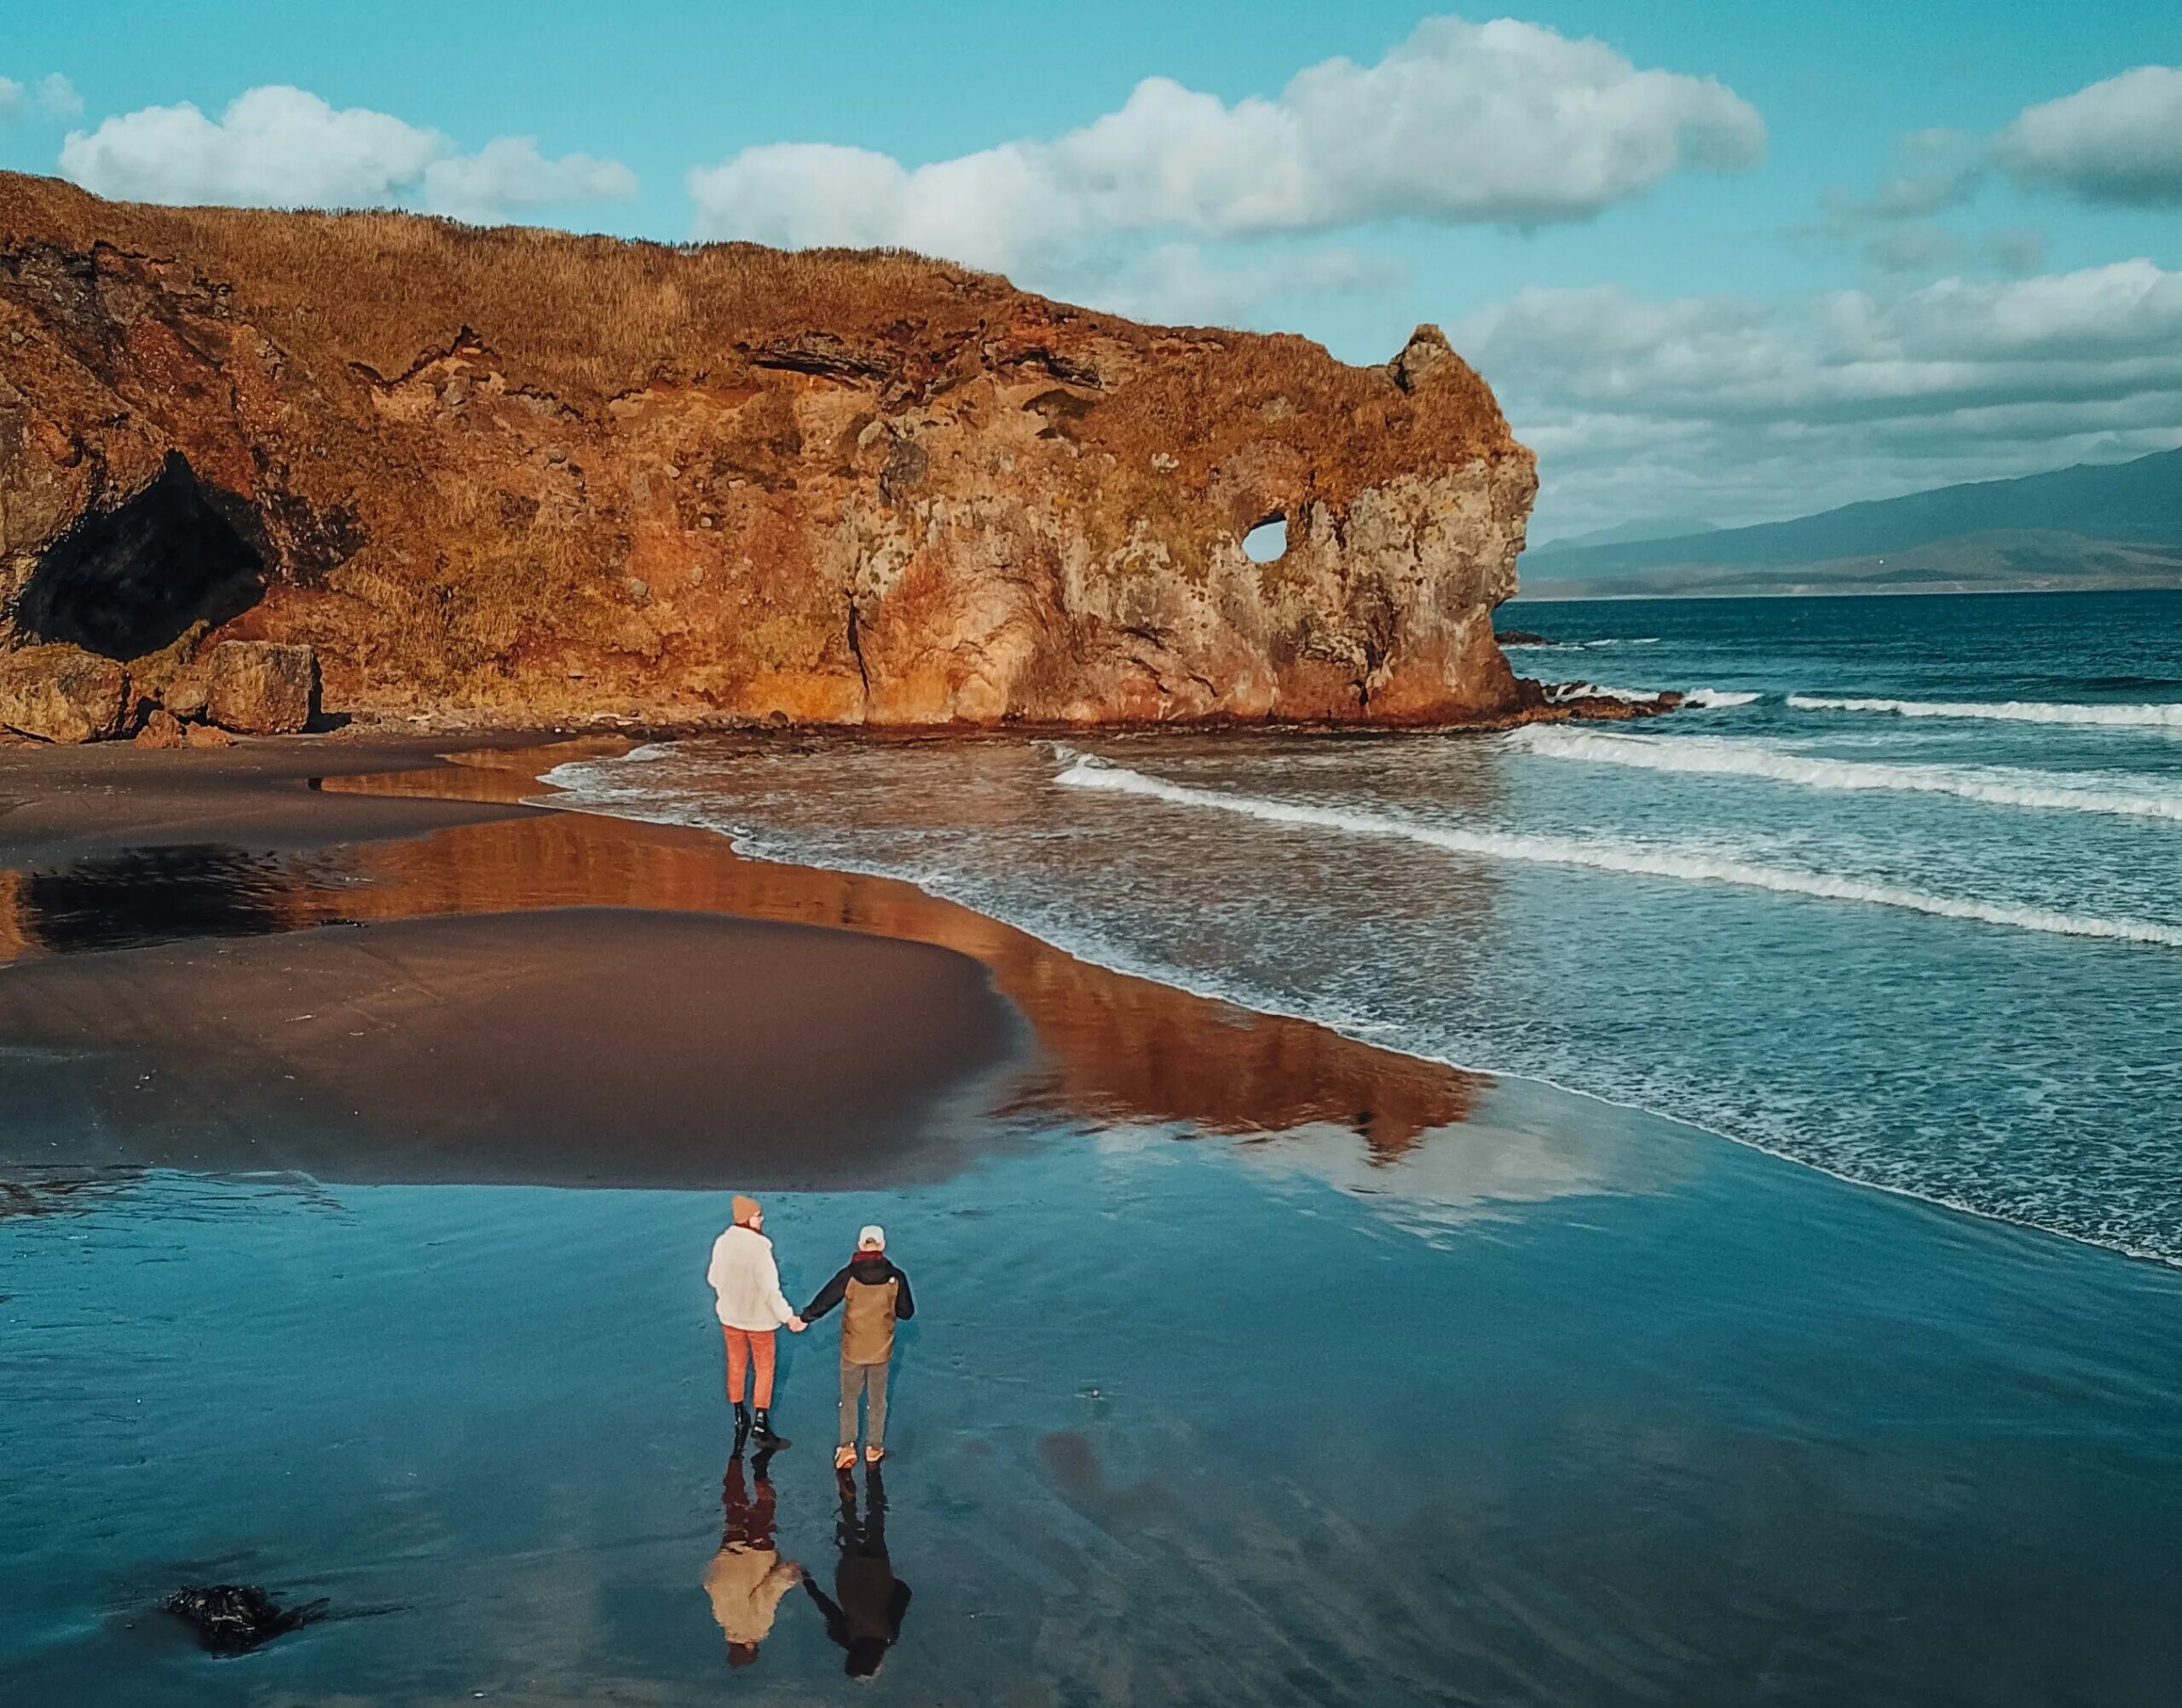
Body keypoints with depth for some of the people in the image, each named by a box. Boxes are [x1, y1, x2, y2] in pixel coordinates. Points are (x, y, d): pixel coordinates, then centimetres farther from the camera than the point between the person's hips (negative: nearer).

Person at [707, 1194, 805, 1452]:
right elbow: (770, 1289, -28)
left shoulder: (722, 1243, -9)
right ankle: (761, 1426, 9)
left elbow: (713, 1277, 6)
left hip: (730, 1315, 5)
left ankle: (740, 1417, 32)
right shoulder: (758, 1248, -27)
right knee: (764, 1369, 9)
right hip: (757, 1317, -5)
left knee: (736, 1365, 20)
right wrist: (788, 1317, -22)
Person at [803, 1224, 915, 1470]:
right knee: (878, 1400, 16)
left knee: (849, 1398, 14)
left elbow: (824, 1300, -8)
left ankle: (847, 1447, 6)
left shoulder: (849, 1275, -16)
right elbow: (907, 1312, -2)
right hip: (881, 1349, 1)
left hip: (852, 1349, -1)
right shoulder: (895, 1277, -11)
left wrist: (804, 1319, 9)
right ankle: (874, 1448, 23)